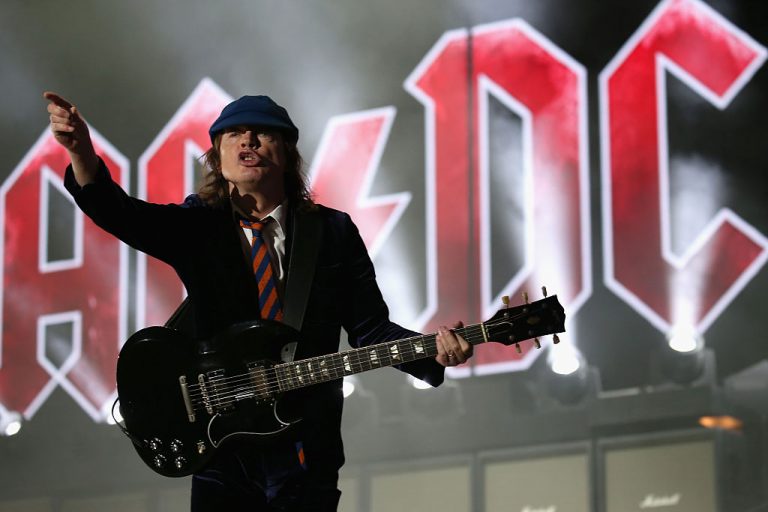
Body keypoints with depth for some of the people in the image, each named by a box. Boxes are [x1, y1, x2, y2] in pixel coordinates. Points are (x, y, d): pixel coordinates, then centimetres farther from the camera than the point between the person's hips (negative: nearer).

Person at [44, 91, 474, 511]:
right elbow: (116, 211, -9)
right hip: (221, 449, 0)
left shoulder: (333, 232, 7)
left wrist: (435, 352, -13)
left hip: (307, 452, 0)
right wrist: (82, 152, -29)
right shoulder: (196, 227, 6)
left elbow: (371, 328, 6)